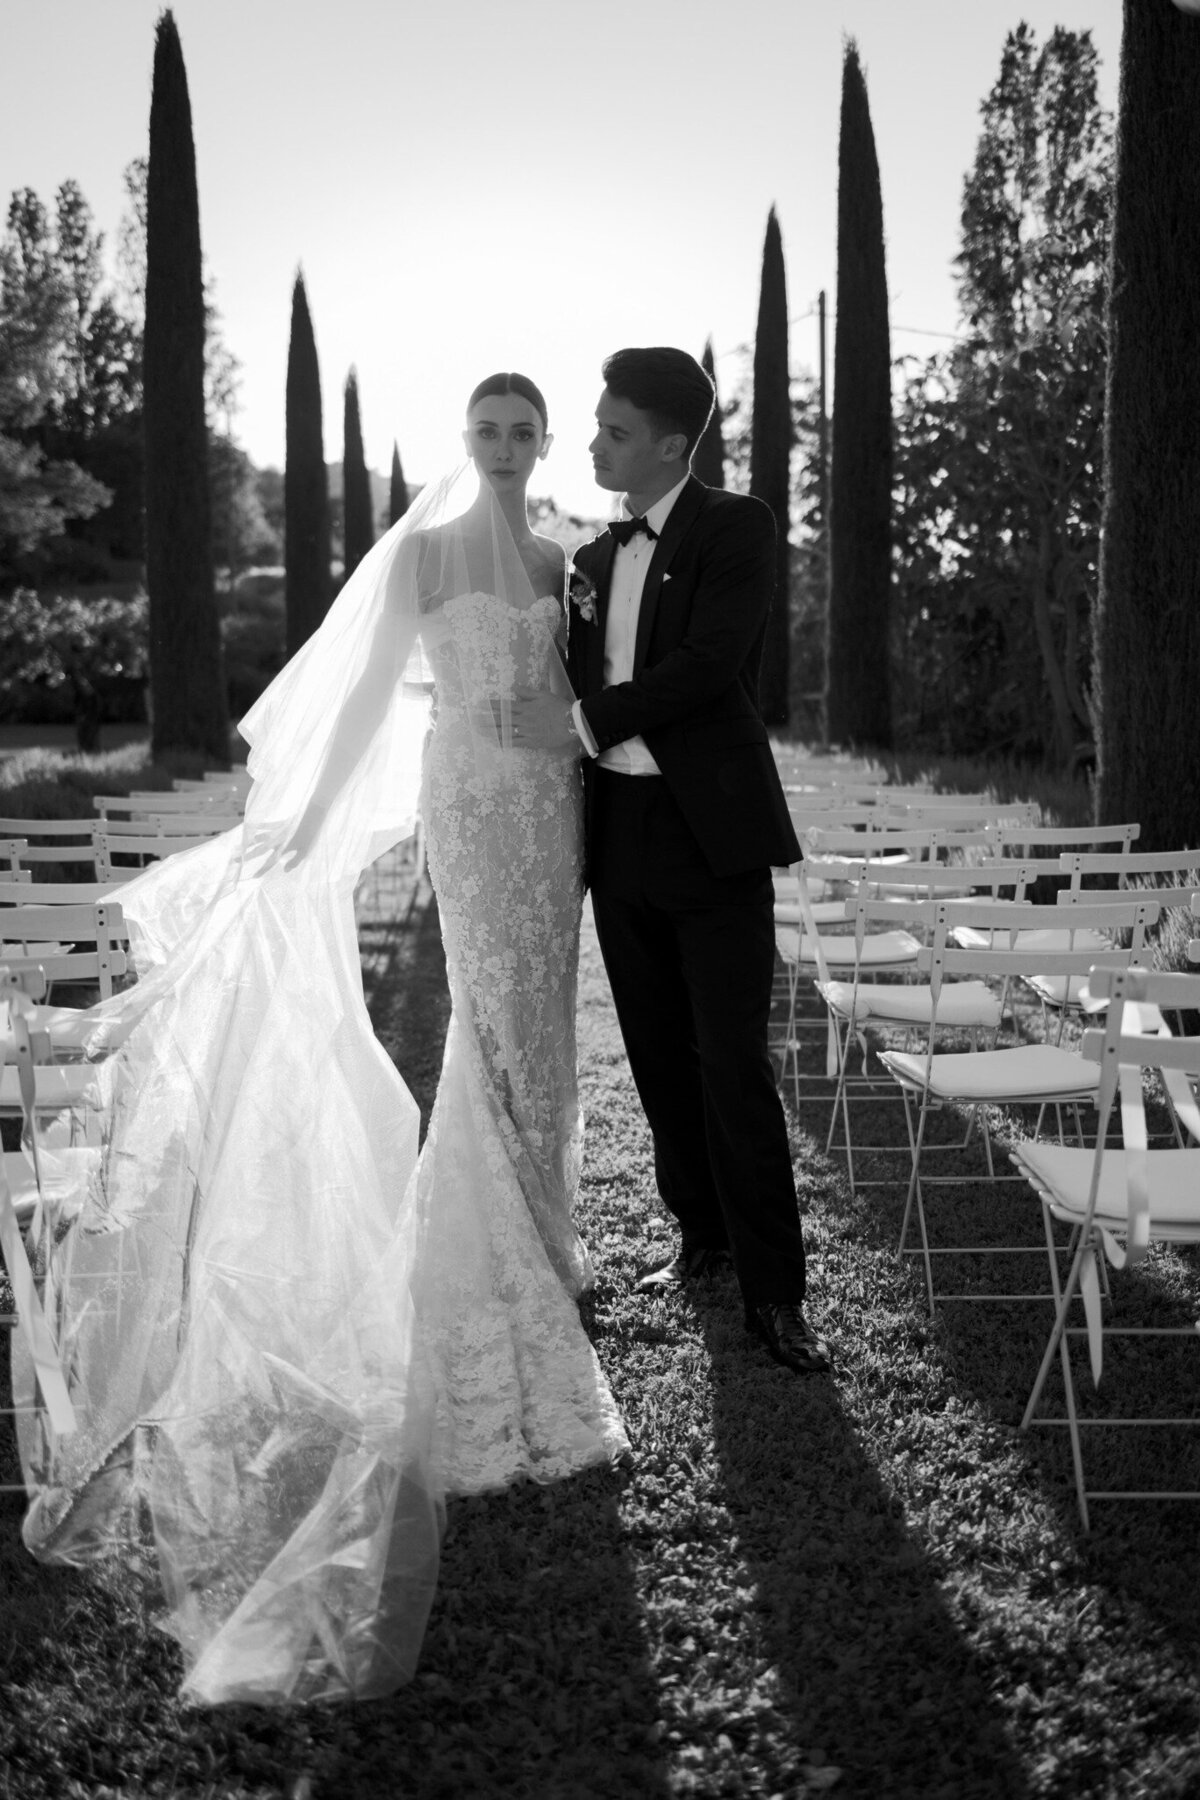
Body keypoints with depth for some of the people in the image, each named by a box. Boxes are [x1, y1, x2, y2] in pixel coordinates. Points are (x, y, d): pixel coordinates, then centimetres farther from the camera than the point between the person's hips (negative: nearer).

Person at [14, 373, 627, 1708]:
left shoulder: (556, 559, 13)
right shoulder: (425, 548, -3)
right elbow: (369, 688, -5)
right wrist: (306, 823, -8)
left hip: (553, 804, 5)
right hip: (472, 800, -5)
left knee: (537, 1014, 10)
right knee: (499, 1017, -5)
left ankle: (531, 1235, 24)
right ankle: (508, 1261, 8)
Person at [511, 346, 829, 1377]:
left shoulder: (735, 528, -4)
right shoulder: (595, 555, 16)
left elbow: (711, 663, -16)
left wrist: (585, 723, -13)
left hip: (710, 833, -6)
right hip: (620, 833, 6)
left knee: (733, 1064, -7)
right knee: (660, 1057, 11)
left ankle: (773, 1291, 1)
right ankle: (702, 1235, 26)